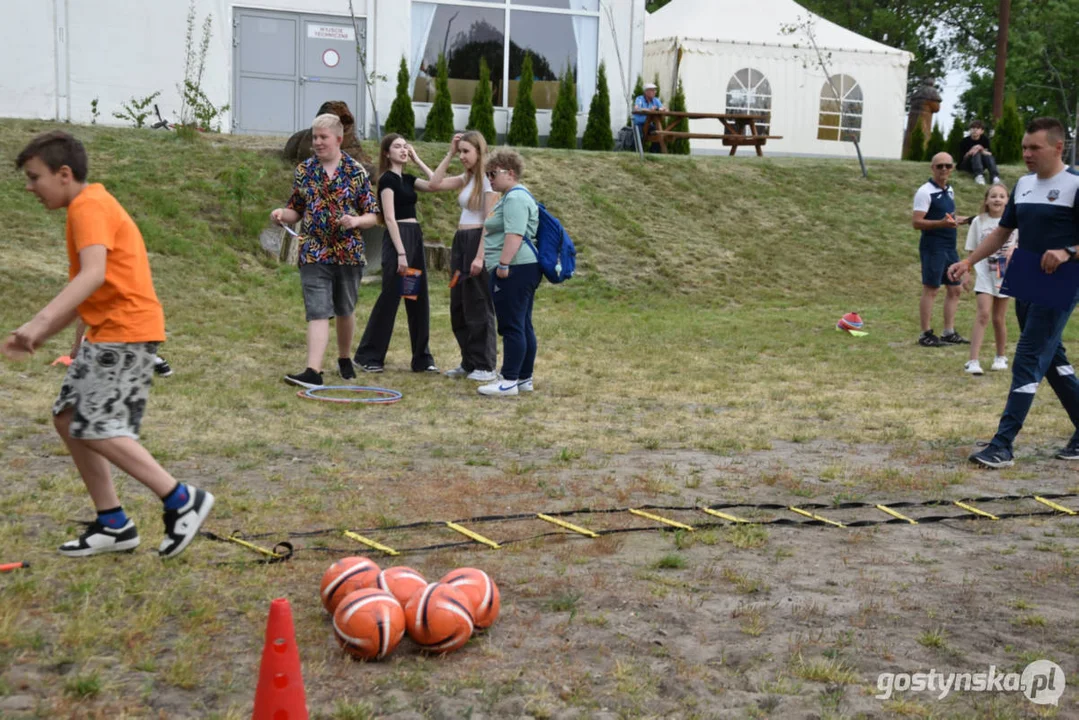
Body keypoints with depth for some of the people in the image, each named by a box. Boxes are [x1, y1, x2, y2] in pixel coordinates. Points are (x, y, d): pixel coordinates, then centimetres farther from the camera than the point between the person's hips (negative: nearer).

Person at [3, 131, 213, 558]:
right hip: (104, 332, 10)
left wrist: (40, 321, -39)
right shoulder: (89, 208, 19)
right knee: (68, 419, 11)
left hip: (126, 333, -10)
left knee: (97, 429, -11)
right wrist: (40, 335, 17)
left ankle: (182, 501, -3)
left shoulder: (89, 206, -13)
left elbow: (94, 275, -30)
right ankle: (112, 523, 15)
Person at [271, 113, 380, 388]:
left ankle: (344, 359, 36)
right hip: (314, 254, 0)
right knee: (317, 311, -10)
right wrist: (282, 214, -8)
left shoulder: (356, 172, -1)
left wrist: (356, 221, -20)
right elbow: (297, 210, 13)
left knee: (344, 311, 16)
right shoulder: (304, 170, 6)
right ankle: (313, 371, -17)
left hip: (348, 253, 0)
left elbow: (373, 215, 0)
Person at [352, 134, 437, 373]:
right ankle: (368, 356, 3)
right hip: (397, 239, -9)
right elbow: (389, 218, -15)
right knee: (389, 299, -6)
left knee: (419, 300, 8)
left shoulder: (407, 179, 16)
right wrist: (400, 253, -21)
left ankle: (422, 358, 13)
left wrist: (418, 160, 8)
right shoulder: (387, 179, -9)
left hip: (415, 237, 9)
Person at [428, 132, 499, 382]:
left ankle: (486, 366, 6)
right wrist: (449, 154, 10)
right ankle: (469, 363, 20)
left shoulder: (487, 179, -12)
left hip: (477, 241, -9)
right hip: (460, 241, 9)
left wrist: (480, 256, -22)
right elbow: (434, 184, 13)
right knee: (458, 307, 11)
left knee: (478, 307, -3)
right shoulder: (466, 178, 14)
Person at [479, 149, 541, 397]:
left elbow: (514, 234, -23)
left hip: (514, 270, -11)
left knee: (512, 326, -9)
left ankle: (509, 381, -7)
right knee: (524, 326, 12)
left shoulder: (515, 198, -13)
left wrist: (503, 265, -25)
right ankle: (524, 378, 17)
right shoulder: (513, 196, 23)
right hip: (524, 268, 11)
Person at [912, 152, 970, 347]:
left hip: (949, 247, 9)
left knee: (954, 289, 11)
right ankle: (926, 335, 0)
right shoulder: (925, 192, -11)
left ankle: (949, 332, 18)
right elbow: (917, 222, -17)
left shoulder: (949, 190, 14)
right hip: (933, 247, -8)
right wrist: (941, 223, -29)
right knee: (930, 289, -5)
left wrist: (957, 221, 8)